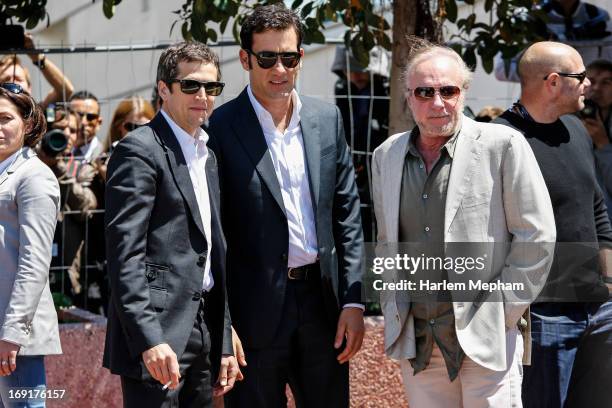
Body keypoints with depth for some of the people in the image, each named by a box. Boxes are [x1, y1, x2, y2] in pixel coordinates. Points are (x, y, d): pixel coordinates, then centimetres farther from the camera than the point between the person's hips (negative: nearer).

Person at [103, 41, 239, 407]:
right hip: (158, 335, -8)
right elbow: (124, 255, -16)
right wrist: (149, 339, -24)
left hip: (202, 332, 8)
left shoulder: (206, 156, 19)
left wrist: (225, 346, 17)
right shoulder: (139, 151, -8)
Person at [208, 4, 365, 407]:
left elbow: (347, 212, 9)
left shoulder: (327, 119, 7)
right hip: (255, 309, -4)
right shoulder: (221, 128, -7)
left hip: (322, 301, 4)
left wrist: (353, 300, 3)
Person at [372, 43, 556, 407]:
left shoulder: (503, 145, -6)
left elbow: (537, 237, -5)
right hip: (416, 342, 4)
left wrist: (503, 314, -7)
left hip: (484, 337, -4)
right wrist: (392, 310, 12)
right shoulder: (387, 156, 9)